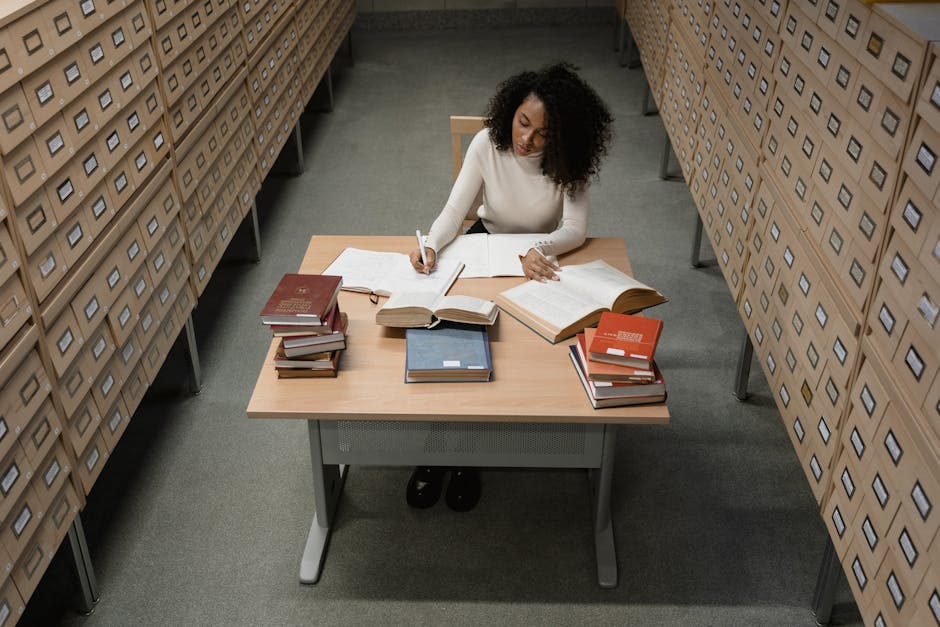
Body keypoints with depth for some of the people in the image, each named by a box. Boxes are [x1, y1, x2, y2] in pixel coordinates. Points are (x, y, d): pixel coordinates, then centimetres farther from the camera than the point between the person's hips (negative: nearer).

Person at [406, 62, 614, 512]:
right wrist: (431, 246, -36)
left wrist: (537, 251, -44)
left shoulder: (567, 161, -19)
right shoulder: (487, 144, -16)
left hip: (540, 258, -1)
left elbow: (575, 229, -23)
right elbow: (454, 211, -16)